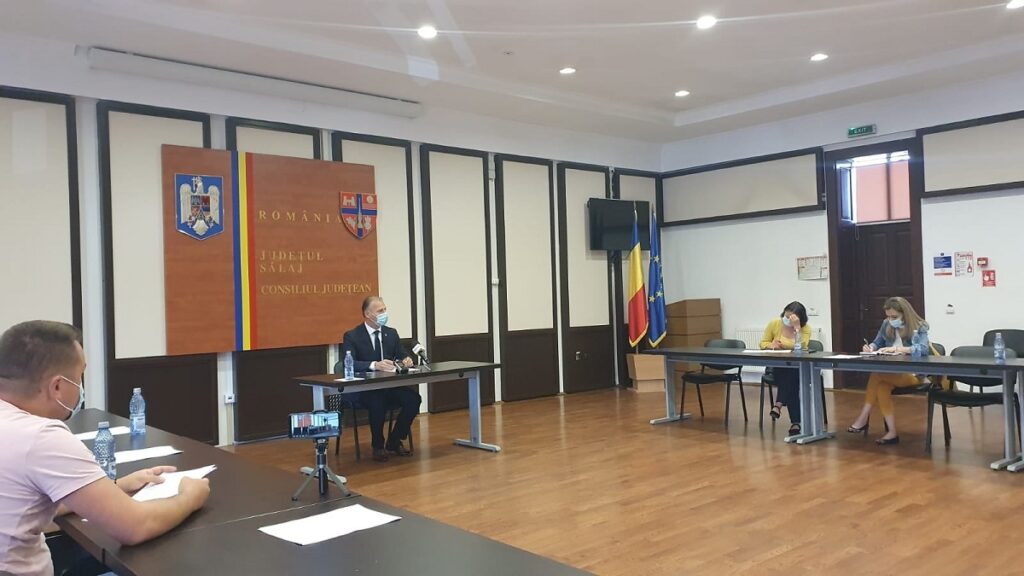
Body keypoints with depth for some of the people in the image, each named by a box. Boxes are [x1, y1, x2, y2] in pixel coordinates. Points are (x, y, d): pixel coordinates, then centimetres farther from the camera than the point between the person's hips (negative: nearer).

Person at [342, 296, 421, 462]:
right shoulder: (352, 336, -6)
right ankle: (378, 446, -10)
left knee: (413, 398, -21)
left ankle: (394, 442, 0)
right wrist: (374, 365, -35)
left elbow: (402, 355, 12)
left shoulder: (391, 333, 10)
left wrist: (406, 360, -14)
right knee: (377, 402, -36)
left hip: (390, 385, 5)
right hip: (363, 389, -5)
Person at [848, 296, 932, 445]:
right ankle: (892, 433, -29)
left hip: (914, 373, -6)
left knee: (876, 375, -30)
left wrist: (897, 349, -33)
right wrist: (871, 347, -6)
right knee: (882, 387, -30)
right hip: (893, 372, 6)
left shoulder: (918, 327, -6)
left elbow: (924, 349, -22)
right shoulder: (887, 324, 10)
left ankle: (864, 418, -20)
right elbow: (878, 342, 20)